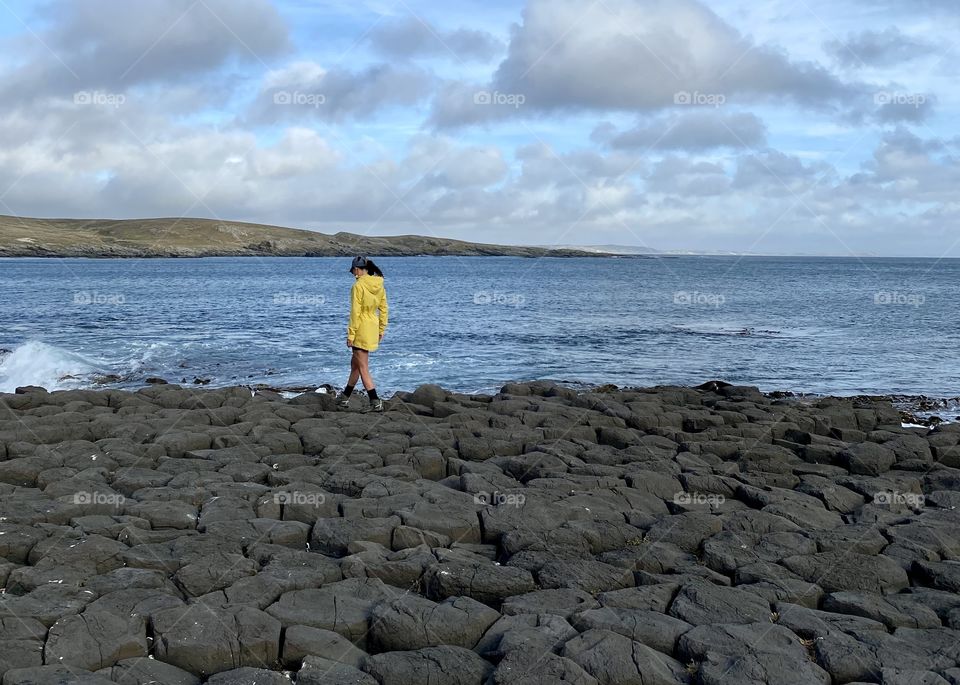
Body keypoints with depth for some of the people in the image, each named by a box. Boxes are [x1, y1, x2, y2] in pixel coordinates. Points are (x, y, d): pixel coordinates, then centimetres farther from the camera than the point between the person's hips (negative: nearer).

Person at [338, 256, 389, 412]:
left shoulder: (358, 285, -17)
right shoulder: (379, 286, 5)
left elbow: (355, 312, -17)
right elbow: (384, 309, 9)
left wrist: (351, 334, -12)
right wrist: (381, 330, 18)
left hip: (361, 329, -8)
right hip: (373, 328, 8)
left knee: (363, 368, 0)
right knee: (355, 363, 21)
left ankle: (376, 403, -4)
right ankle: (345, 398, 33)